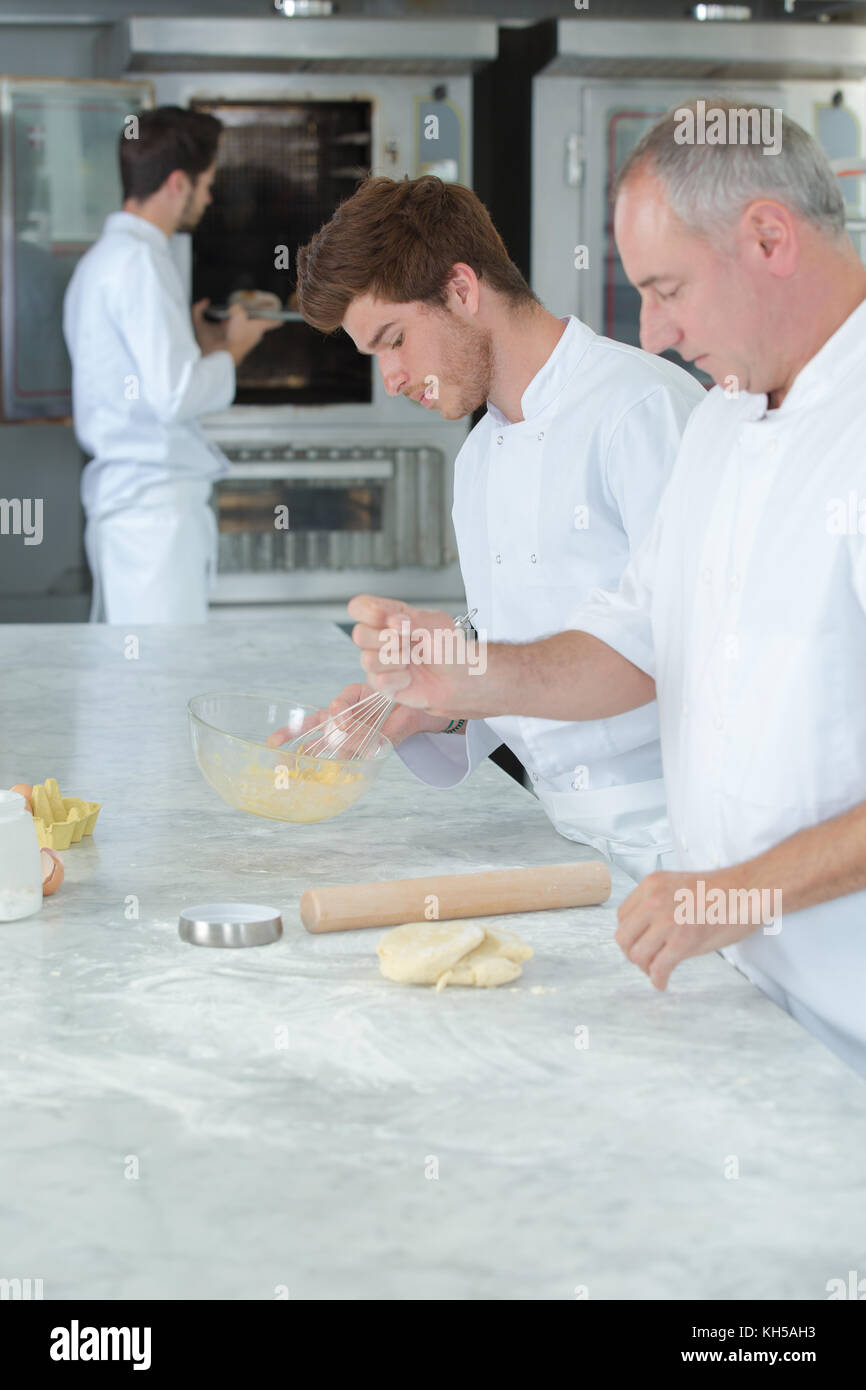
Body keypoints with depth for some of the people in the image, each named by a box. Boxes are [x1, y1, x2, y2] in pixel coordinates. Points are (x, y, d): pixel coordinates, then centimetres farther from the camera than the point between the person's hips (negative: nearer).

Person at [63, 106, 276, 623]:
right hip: (155, 501, -10)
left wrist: (199, 344, 16)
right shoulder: (140, 262, -13)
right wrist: (231, 351, -4)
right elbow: (175, 396, -21)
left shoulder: (104, 257, 17)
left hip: (122, 497, 10)